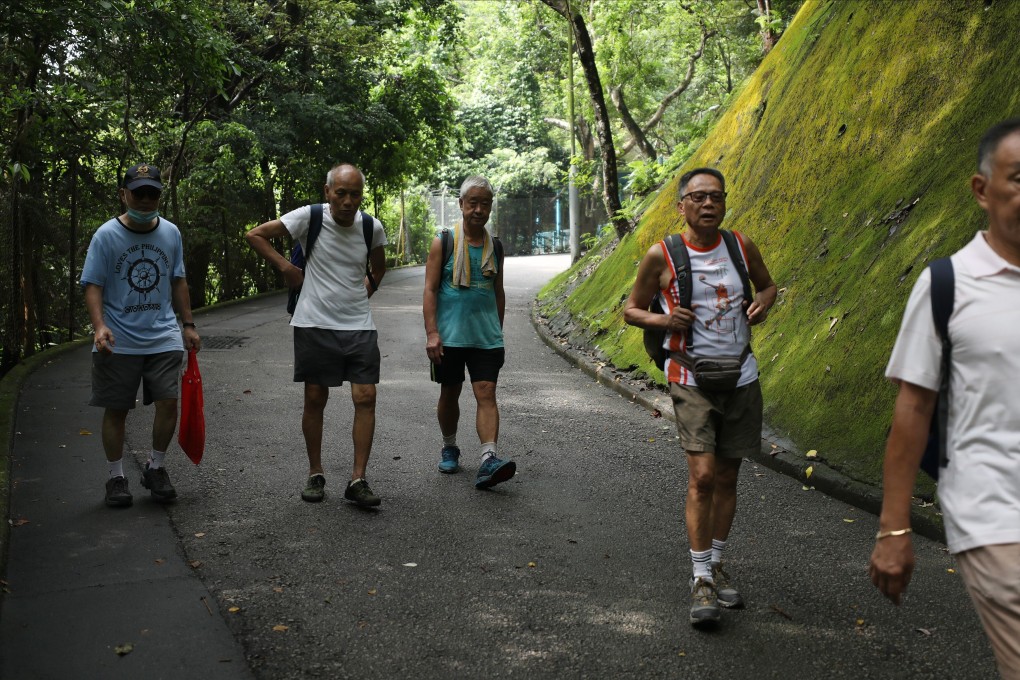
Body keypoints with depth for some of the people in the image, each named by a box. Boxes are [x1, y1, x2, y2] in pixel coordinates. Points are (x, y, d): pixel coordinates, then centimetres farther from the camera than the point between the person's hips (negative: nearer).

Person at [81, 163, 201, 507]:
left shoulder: (171, 233, 7)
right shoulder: (106, 235, -5)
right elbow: (93, 285, -7)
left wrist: (188, 325, 14)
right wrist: (99, 326, -22)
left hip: (164, 337, 2)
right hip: (118, 342, -2)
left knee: (168, 401, -7)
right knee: (116, 410, 5)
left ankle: (156, 468, 13)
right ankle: (116, 477, 20)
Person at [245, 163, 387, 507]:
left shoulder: (372, 228, 3)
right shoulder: (310, 217, -7)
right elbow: (255, 235, 0)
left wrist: (365, 290, 11)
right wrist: (286, 267, -4)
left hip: (359, 325, 2)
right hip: (315, 324, -2)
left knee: (366, 397, -6)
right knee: (315, 399, 5)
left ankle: (358, 480, 0)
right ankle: (315, 474, 20)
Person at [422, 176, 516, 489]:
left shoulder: (495, 247, 9)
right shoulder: (443, 243, -2)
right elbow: (430, 290, -6)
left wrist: (498, 332, 18)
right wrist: (431, 333, -14)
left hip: (486, 337, 2)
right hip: (449, 335, -2)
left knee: (486, 392, -11)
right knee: (450, 393, 11)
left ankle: (489, 459, -21)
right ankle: (449, 448, 32)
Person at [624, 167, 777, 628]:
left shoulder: (741, 246, 2)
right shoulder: (661, 256, -7)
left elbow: (768, 284, 20)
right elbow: (631, 309, 4)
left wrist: (763, 302, -4)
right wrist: (661, 320, -17)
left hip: (741, 379, 4)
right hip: (692, 381, -4)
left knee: (727, 478, 11)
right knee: (702, 475, -14)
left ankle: (716, 567, 28)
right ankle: (701, 582, -3)